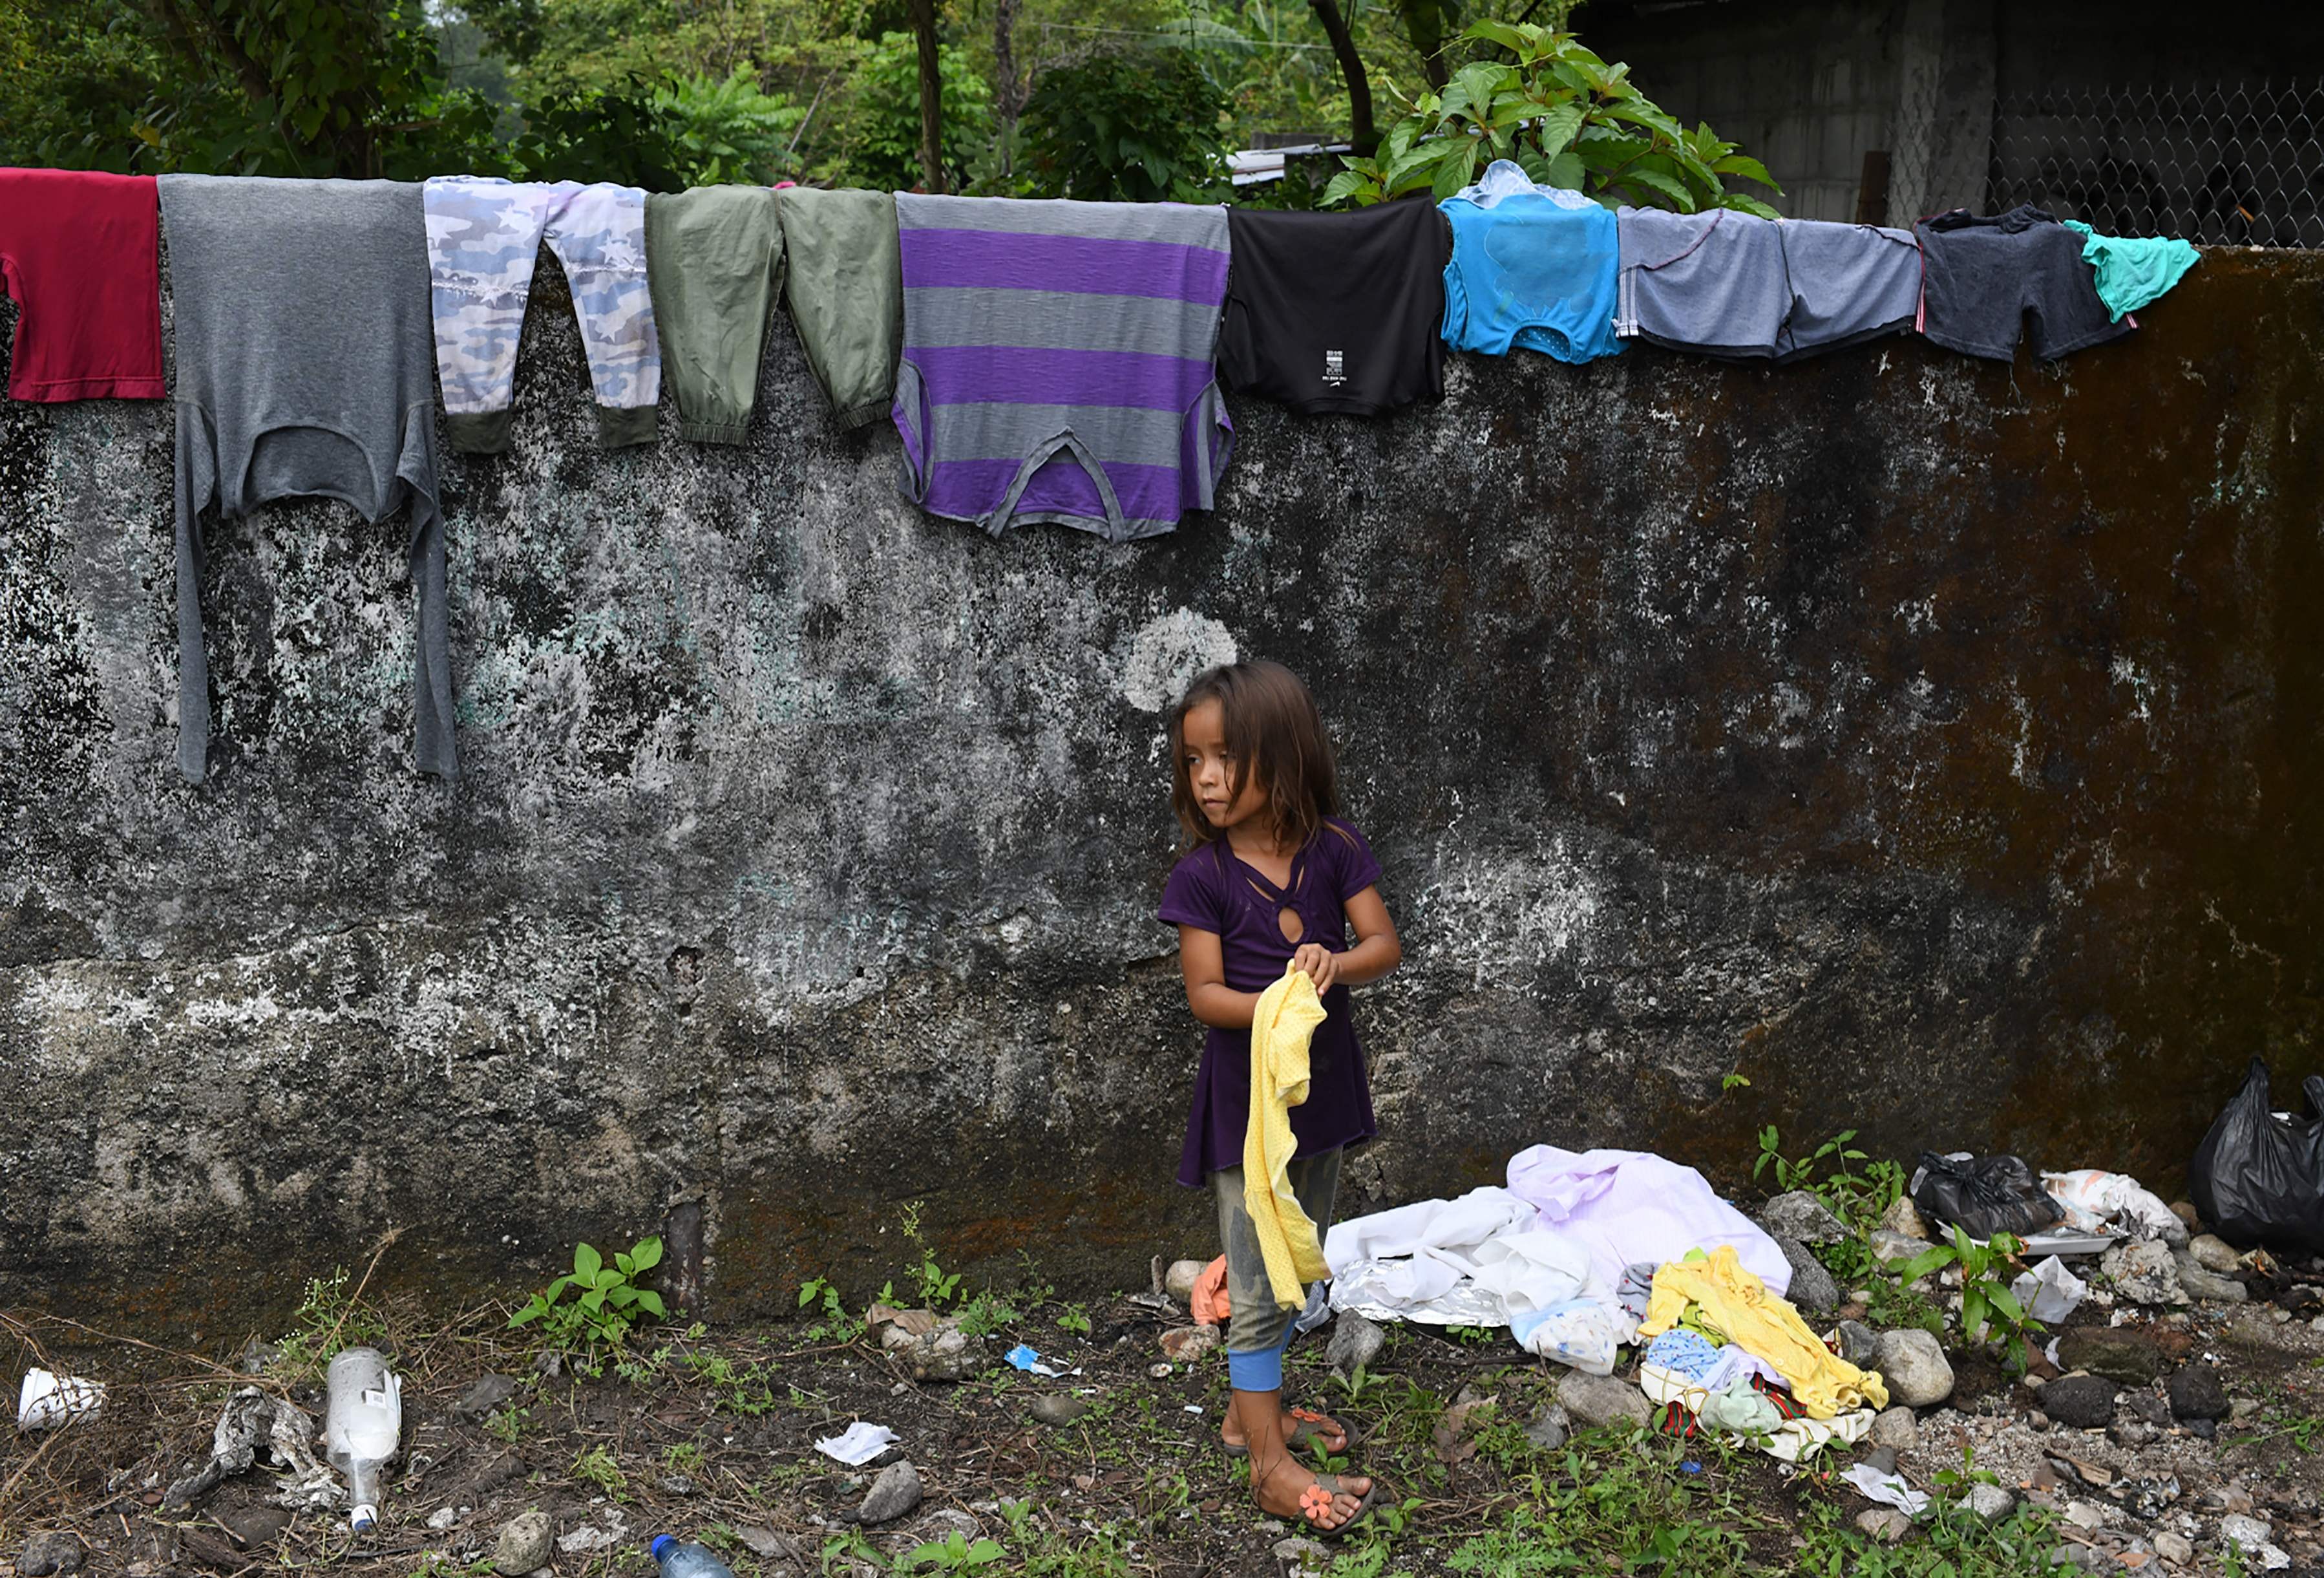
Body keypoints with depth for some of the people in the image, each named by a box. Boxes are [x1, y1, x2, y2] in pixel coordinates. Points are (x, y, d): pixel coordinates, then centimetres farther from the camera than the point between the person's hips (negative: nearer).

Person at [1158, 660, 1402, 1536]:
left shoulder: (1334, 850, -5)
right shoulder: (1202, 874, -13)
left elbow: (1385, 944, -8)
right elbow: (1203, 992, -16)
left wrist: (1336, 964, -30)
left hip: (1321, 1084, 5)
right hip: (1245, 1094, -5)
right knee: (1258, 1286, -2)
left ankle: (1251, 1410, 36)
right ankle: (1270, 1464, 5)